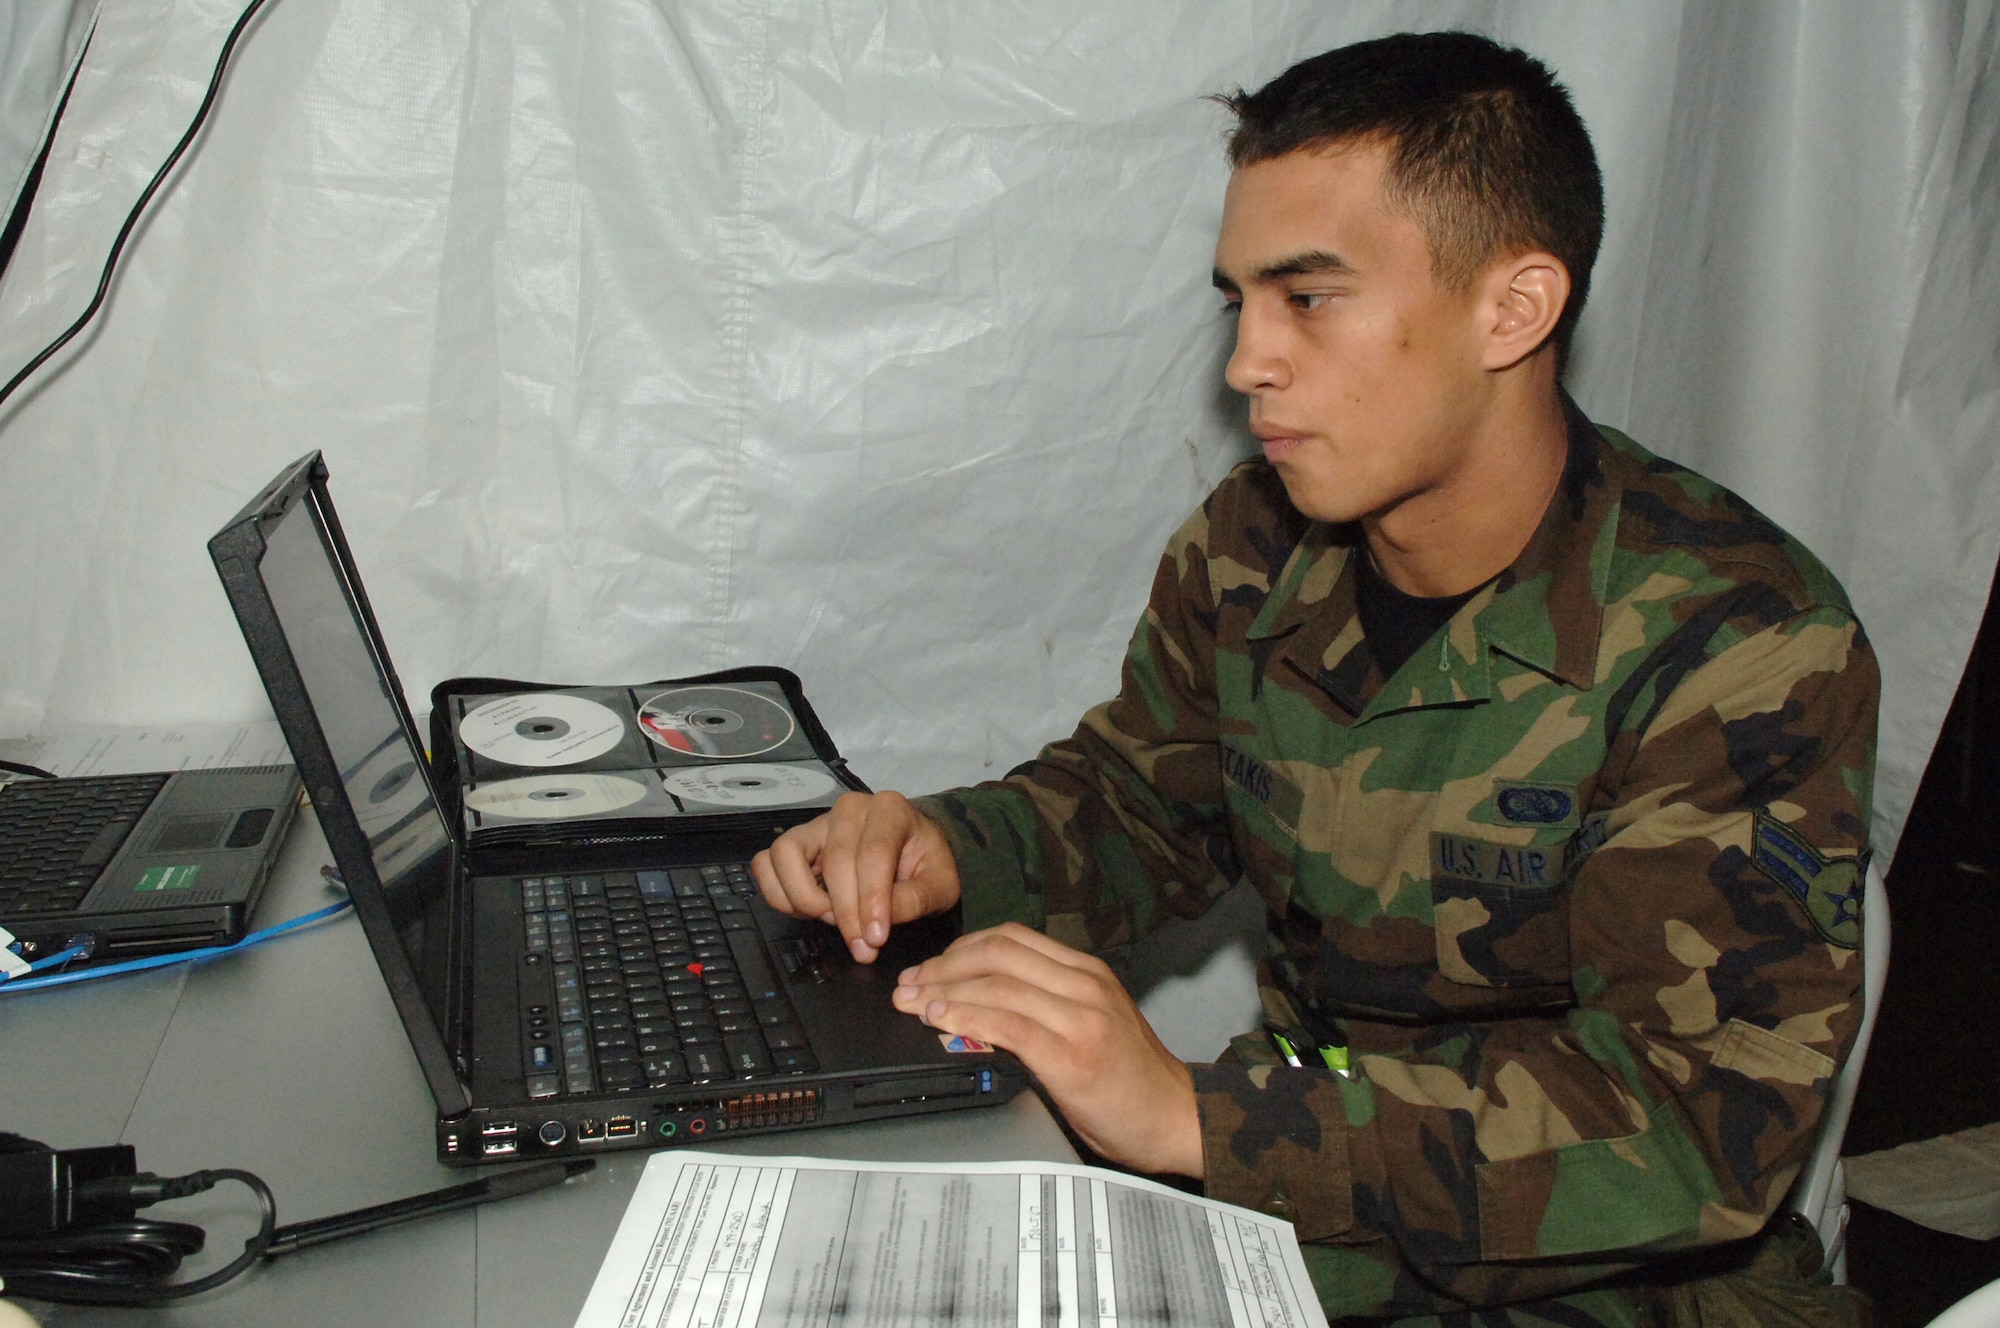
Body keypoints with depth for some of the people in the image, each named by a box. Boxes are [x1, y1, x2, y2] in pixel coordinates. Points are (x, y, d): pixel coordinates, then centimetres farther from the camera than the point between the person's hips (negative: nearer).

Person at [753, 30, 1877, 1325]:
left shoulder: (1737, 647, -20)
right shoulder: (1252, 552, -3)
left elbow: (1707, 1106, -28)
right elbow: (1141, 793, 12)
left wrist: (1199, 1114, -36)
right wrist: (947, 851, -11)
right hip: (1307, 1194, 5)